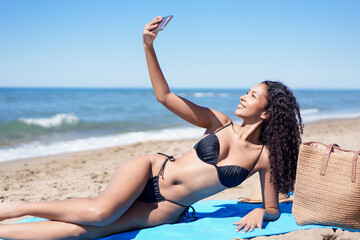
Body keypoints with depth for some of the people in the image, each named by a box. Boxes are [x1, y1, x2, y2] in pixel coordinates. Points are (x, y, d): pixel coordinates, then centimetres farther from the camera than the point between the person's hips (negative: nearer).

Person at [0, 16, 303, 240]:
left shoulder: (265, 157, 0)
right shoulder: (219, 122, 2)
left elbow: (273, 209, 7)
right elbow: (164, 96, -2)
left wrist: (259, 212, -18)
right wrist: (149, 46, -13)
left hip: (165, 209, -1)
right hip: (151, 169, 1)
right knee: (100, 210, -32)